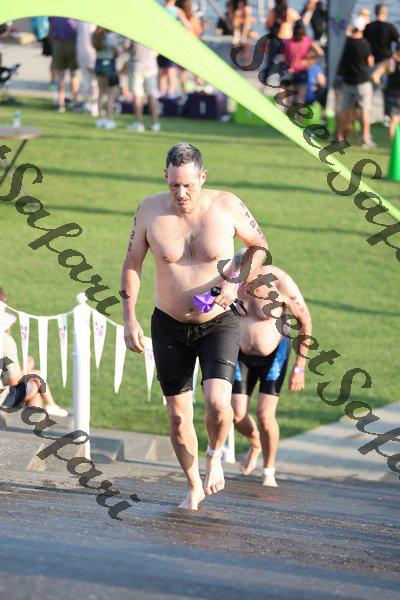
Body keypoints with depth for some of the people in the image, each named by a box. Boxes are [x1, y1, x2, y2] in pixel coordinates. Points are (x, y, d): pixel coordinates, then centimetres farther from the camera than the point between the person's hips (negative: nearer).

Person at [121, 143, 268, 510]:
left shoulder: (227, 206, -11)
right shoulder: (151, 210, -7)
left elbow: (260, 245, 5)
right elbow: (132, 263, 4)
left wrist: (236, 284, -10)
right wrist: (129, 319, -3)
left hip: (219, 324, -2)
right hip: (170, 327, 2)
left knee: (218, 403, -21)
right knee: (178, 415, 5)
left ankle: (215, 455, 12)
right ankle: (194, 487, 27)